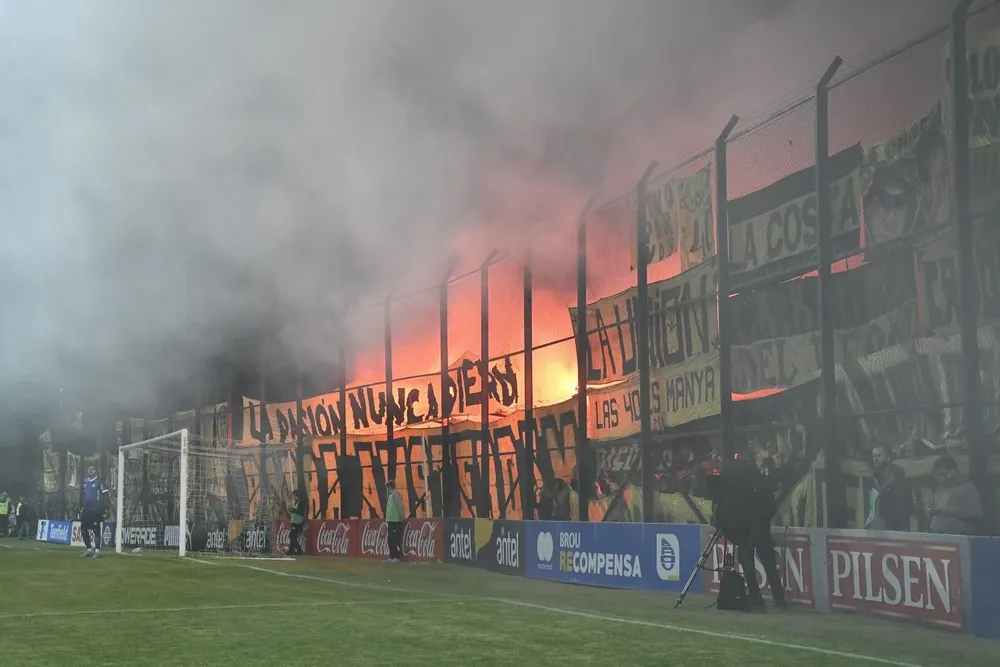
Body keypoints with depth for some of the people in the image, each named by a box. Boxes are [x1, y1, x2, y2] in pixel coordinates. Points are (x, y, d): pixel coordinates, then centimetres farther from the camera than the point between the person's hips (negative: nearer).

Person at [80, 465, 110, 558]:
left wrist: (103, 508, -13)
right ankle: (89, 549, 16)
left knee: (96, 529, -7)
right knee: (83, 528, 6)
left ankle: (97, 550, -5)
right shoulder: (85, 482, 13)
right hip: (86, 508, 7)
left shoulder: (99, 482, -5)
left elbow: (106, 495, -9)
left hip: (95, 509, -7)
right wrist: (81, 507, 17)